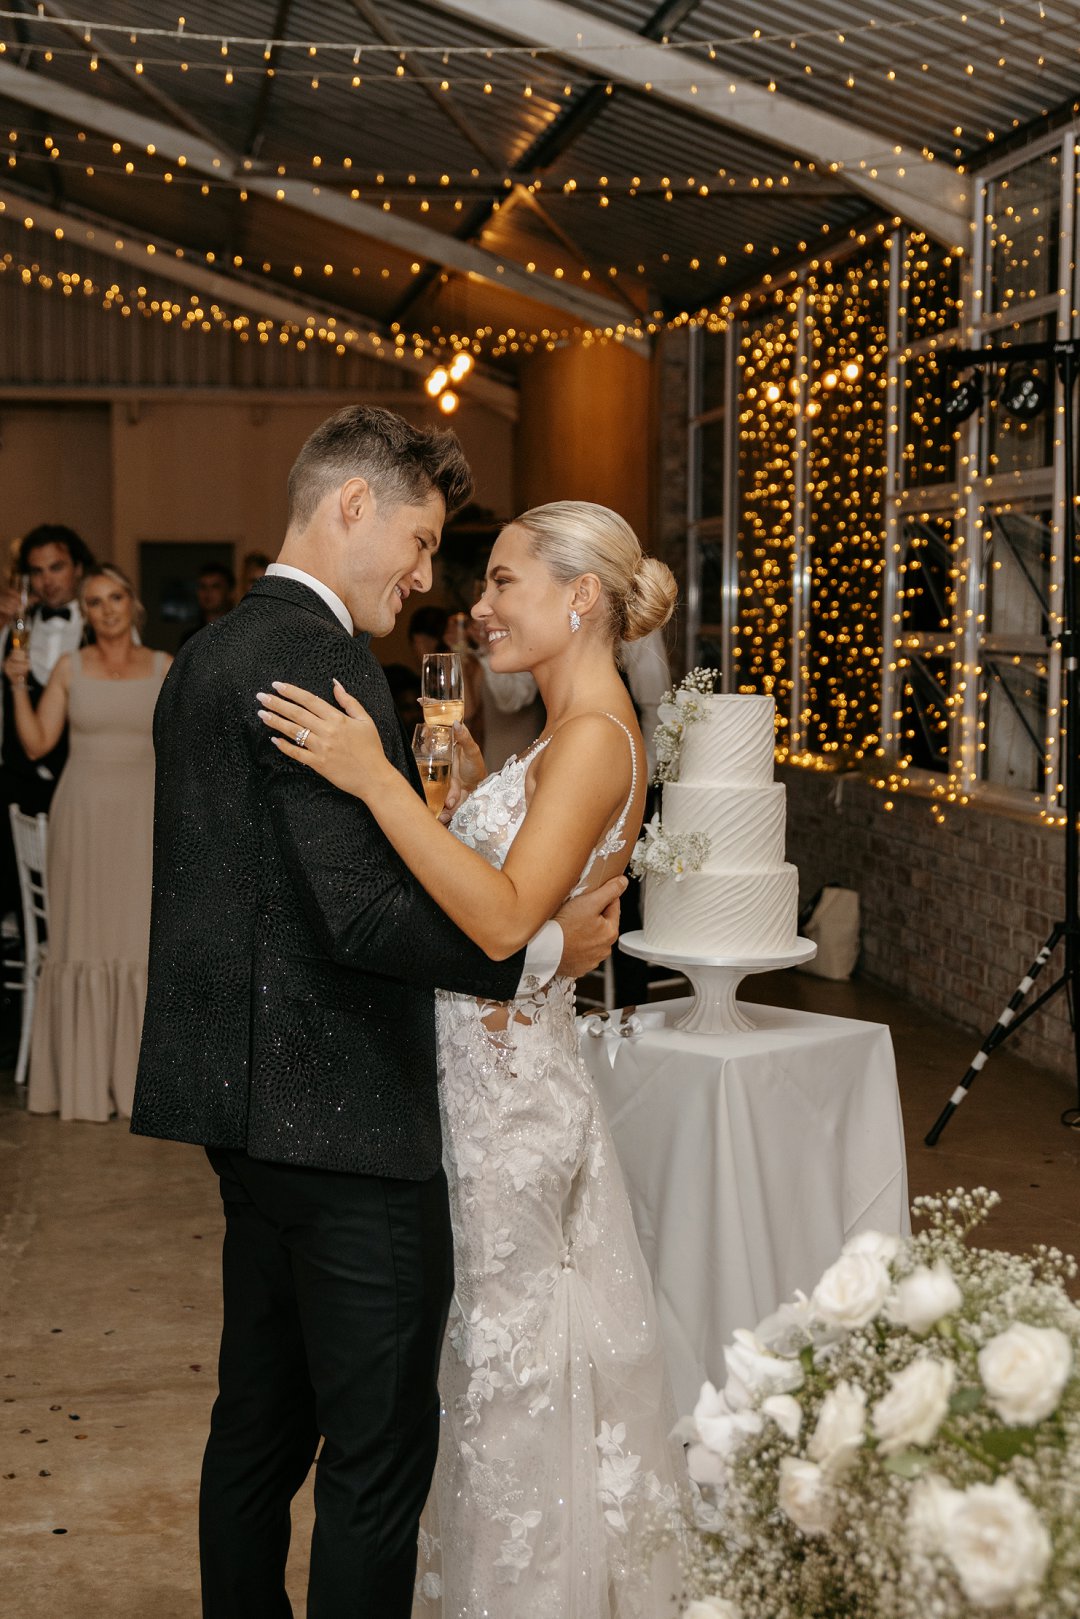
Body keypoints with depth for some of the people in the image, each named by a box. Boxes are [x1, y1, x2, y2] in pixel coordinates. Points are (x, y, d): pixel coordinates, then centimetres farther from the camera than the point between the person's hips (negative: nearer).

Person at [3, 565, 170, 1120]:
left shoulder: (163, 668, 5)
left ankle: (135, 1077, 9)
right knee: (82, 937, 2)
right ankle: (81, 1080, 10)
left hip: (142, 812, 0)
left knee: (140, 938, 0)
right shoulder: (70, 668, 4)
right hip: (83, 810, 0)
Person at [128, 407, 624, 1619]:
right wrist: (540, 951, -13)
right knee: (379, 1448, 2)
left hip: (251, 1099, 10)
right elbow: (364, 914, -24)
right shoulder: (317, 661, -18)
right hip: (340, 1111, -10)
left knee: (260, 1419, 19)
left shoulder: (209, 654, 14)